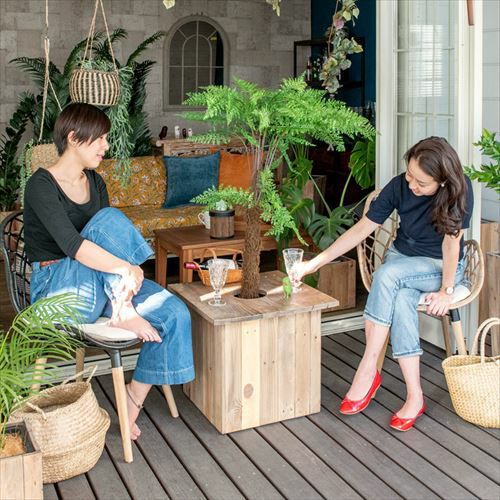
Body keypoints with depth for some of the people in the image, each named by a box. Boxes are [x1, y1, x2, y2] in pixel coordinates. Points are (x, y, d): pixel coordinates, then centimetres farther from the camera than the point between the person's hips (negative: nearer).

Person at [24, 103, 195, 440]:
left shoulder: (95, 182, 11)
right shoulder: (42, 185, -13)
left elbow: (113, 241, 8)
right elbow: (72, 245, -27)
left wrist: (128, 268, -13)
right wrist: (126, 268, -33)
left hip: (99, 284, 7)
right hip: (58, 287, -7)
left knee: (175, 313, -15)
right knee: (110, 218, -29)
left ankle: (135, 399, -4)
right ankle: (122, 311, -21)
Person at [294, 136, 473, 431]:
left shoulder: (459, 190, -22)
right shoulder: (399, 186, -13)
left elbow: (451, 242, -18)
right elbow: (362, 229, -12)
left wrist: (447, 290, -21)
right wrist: (315, 263, -16)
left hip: (443, 267, -3)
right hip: (402, 258, 3)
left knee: (387, 275, -33)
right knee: (400, 301, -33)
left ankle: (368, 370, -28)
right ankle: (415, 396, -27)